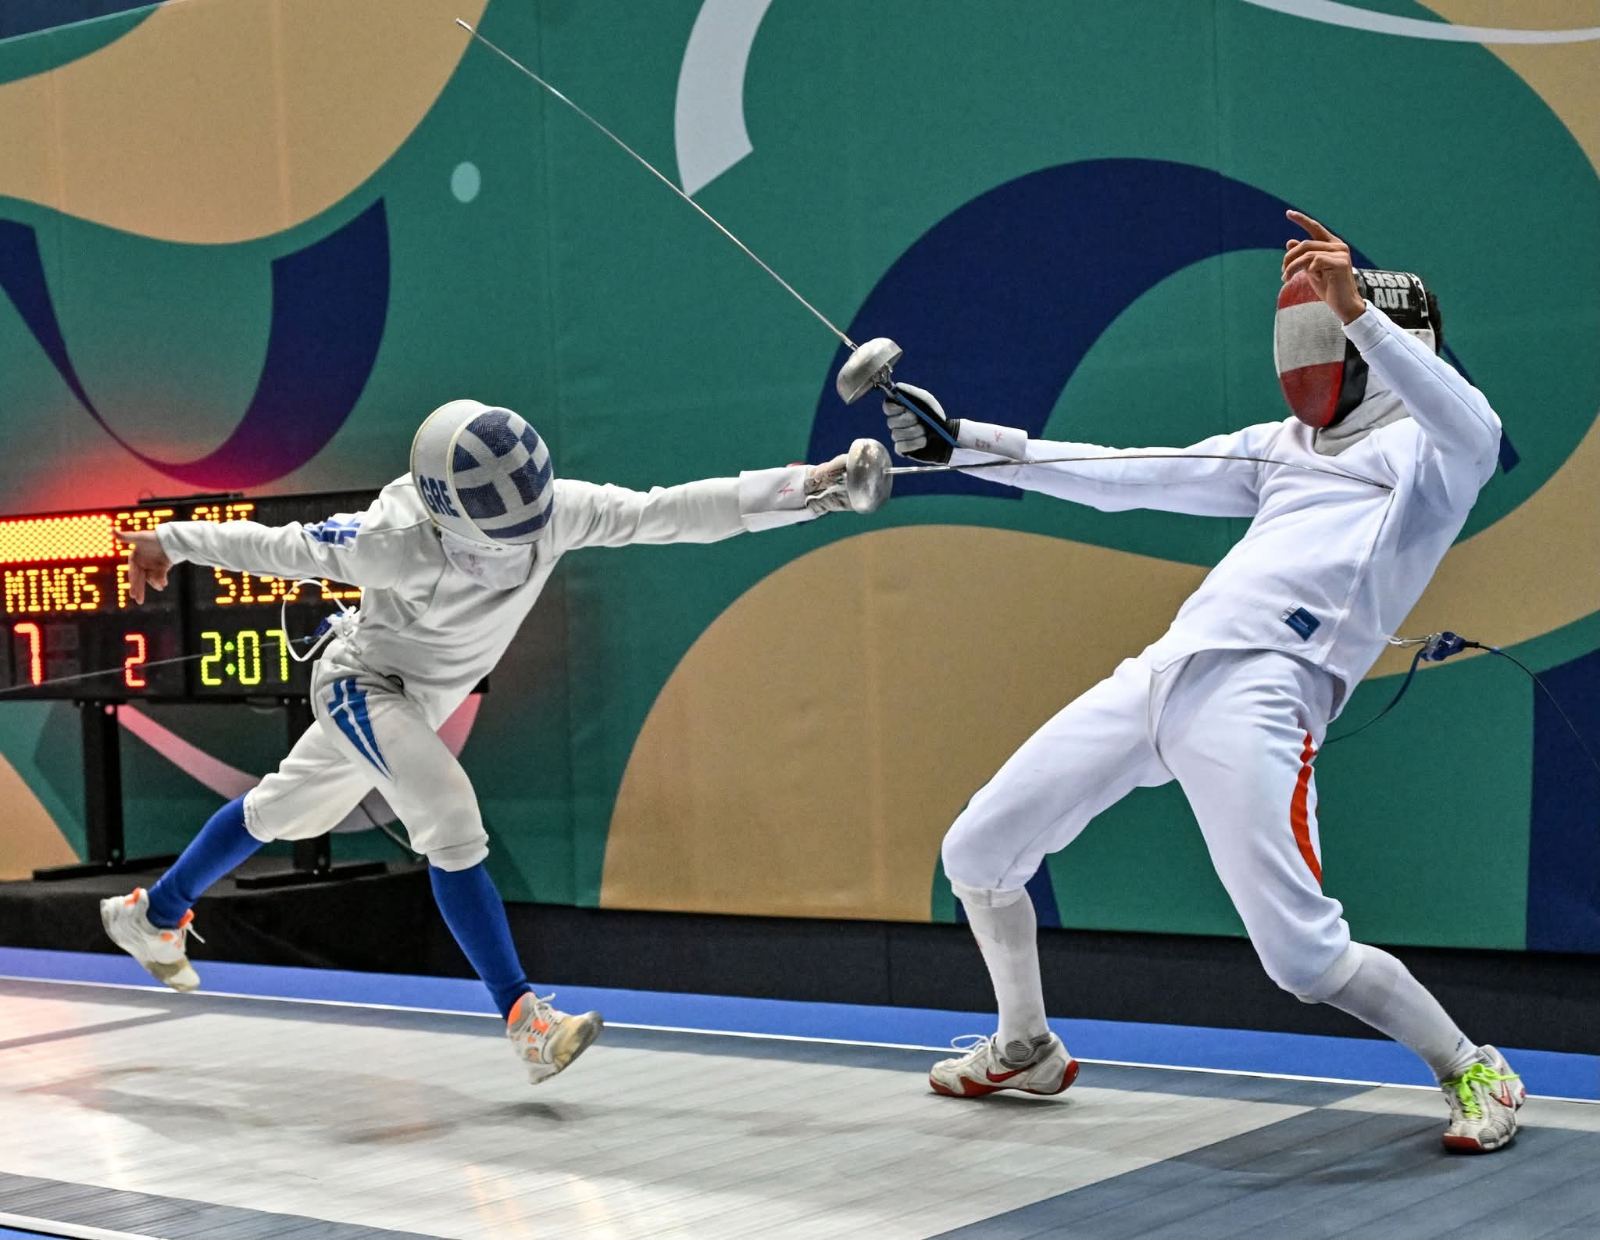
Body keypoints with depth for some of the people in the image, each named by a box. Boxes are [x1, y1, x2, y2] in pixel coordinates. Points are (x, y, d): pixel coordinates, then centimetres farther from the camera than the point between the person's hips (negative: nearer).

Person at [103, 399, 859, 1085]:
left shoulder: (555, 509, -26)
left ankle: (154, 912, 45)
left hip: (419, 700, 6)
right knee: (452, 823, -24)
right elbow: (280, 548, -23)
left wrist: (806, 488, -42)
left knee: (283, 812, 23)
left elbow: (670, 512, -33)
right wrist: (172, 541, -12)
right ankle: (524, 1018, -20)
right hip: (362, 682, -6)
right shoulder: (399, 540, -36)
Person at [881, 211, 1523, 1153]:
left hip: (1259, 703, -7)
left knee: (1302, 953, -16)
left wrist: (1355, 307, -29)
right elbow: (1120, 478, 21)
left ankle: (1474, 1069, 11)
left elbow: (1479, 434, -21)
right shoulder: (1284, 443, 24)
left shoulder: (1431, 448, 5)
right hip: (1156, 677, 7)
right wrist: (959, 439, 15)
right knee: (977, 853, 10)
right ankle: (1028, 1049, 34)